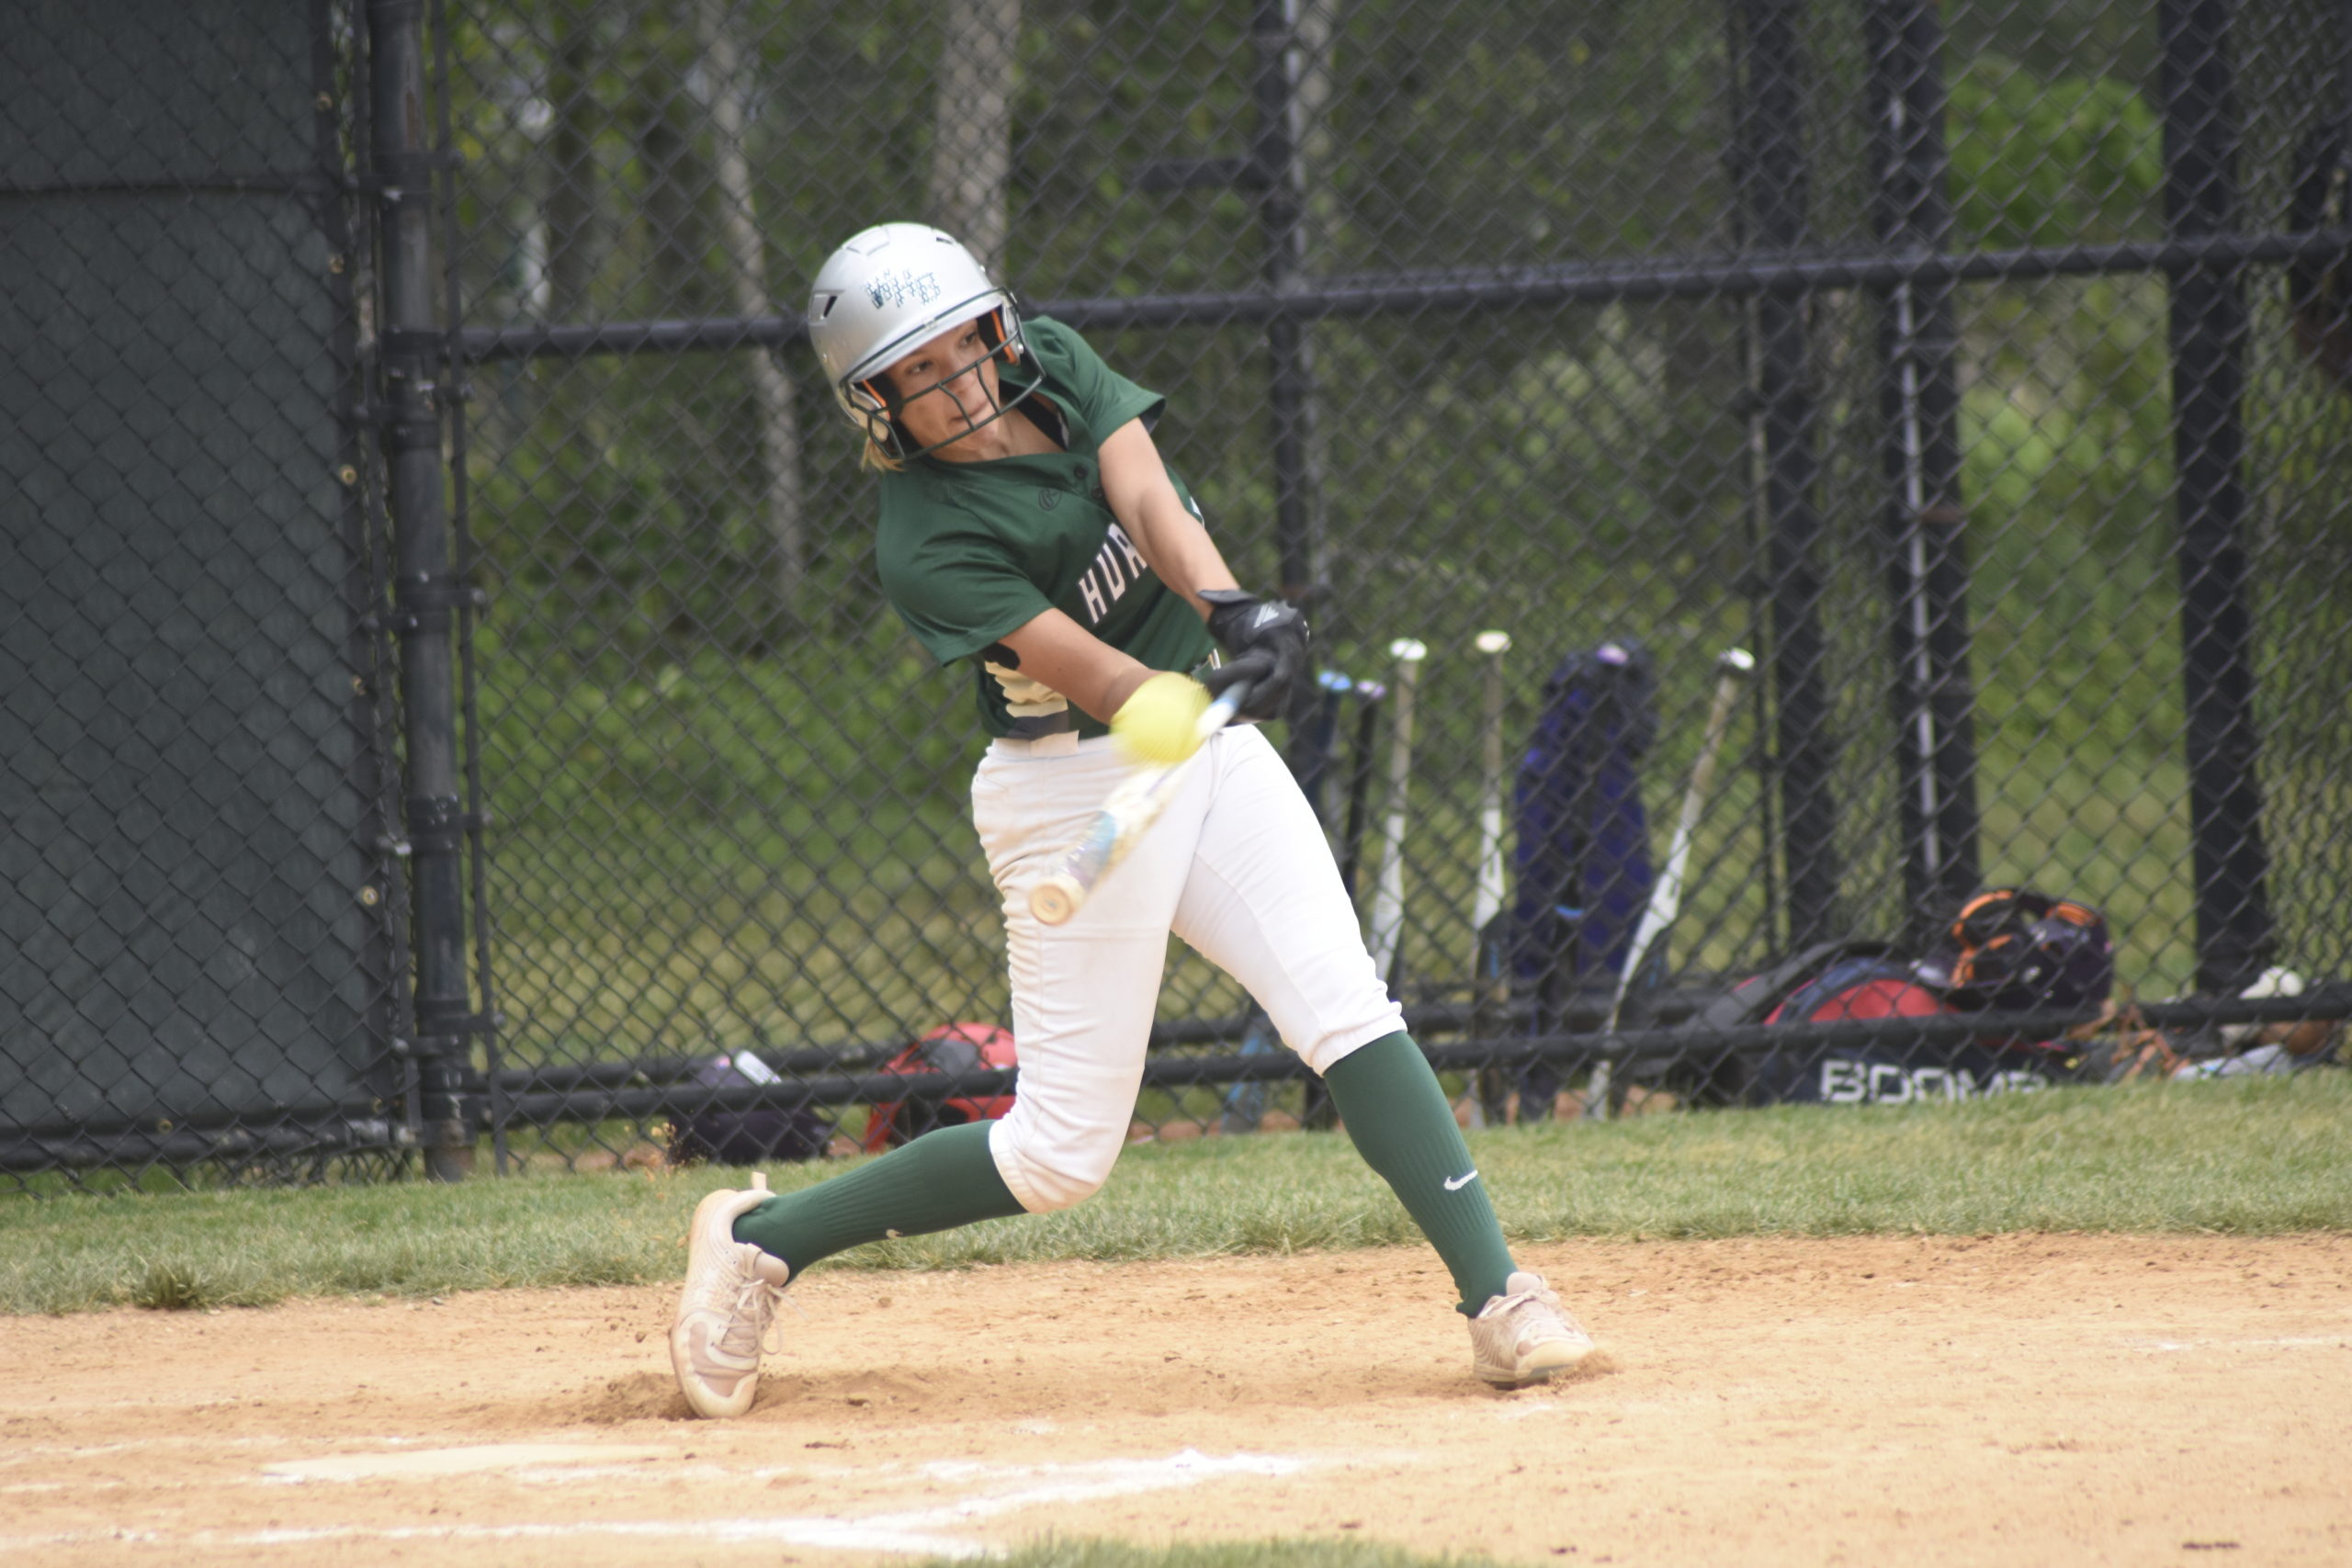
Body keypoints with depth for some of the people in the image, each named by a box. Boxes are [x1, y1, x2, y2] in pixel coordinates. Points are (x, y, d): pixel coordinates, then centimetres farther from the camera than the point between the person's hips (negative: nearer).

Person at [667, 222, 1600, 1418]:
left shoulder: (1056, 367, -2)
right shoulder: (927, 549, -21)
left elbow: (1148, 500, -18)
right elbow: (1094, 673, -30)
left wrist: (1231, 609, -37)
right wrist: (1185, 700, -50)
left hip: (1208, 745, 6)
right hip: (1076, 791, -6)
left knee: (1347, 1011, -10)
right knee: (1061, 1152, -2)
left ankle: (1500, 1301, -13)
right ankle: (764, 1239, 14)